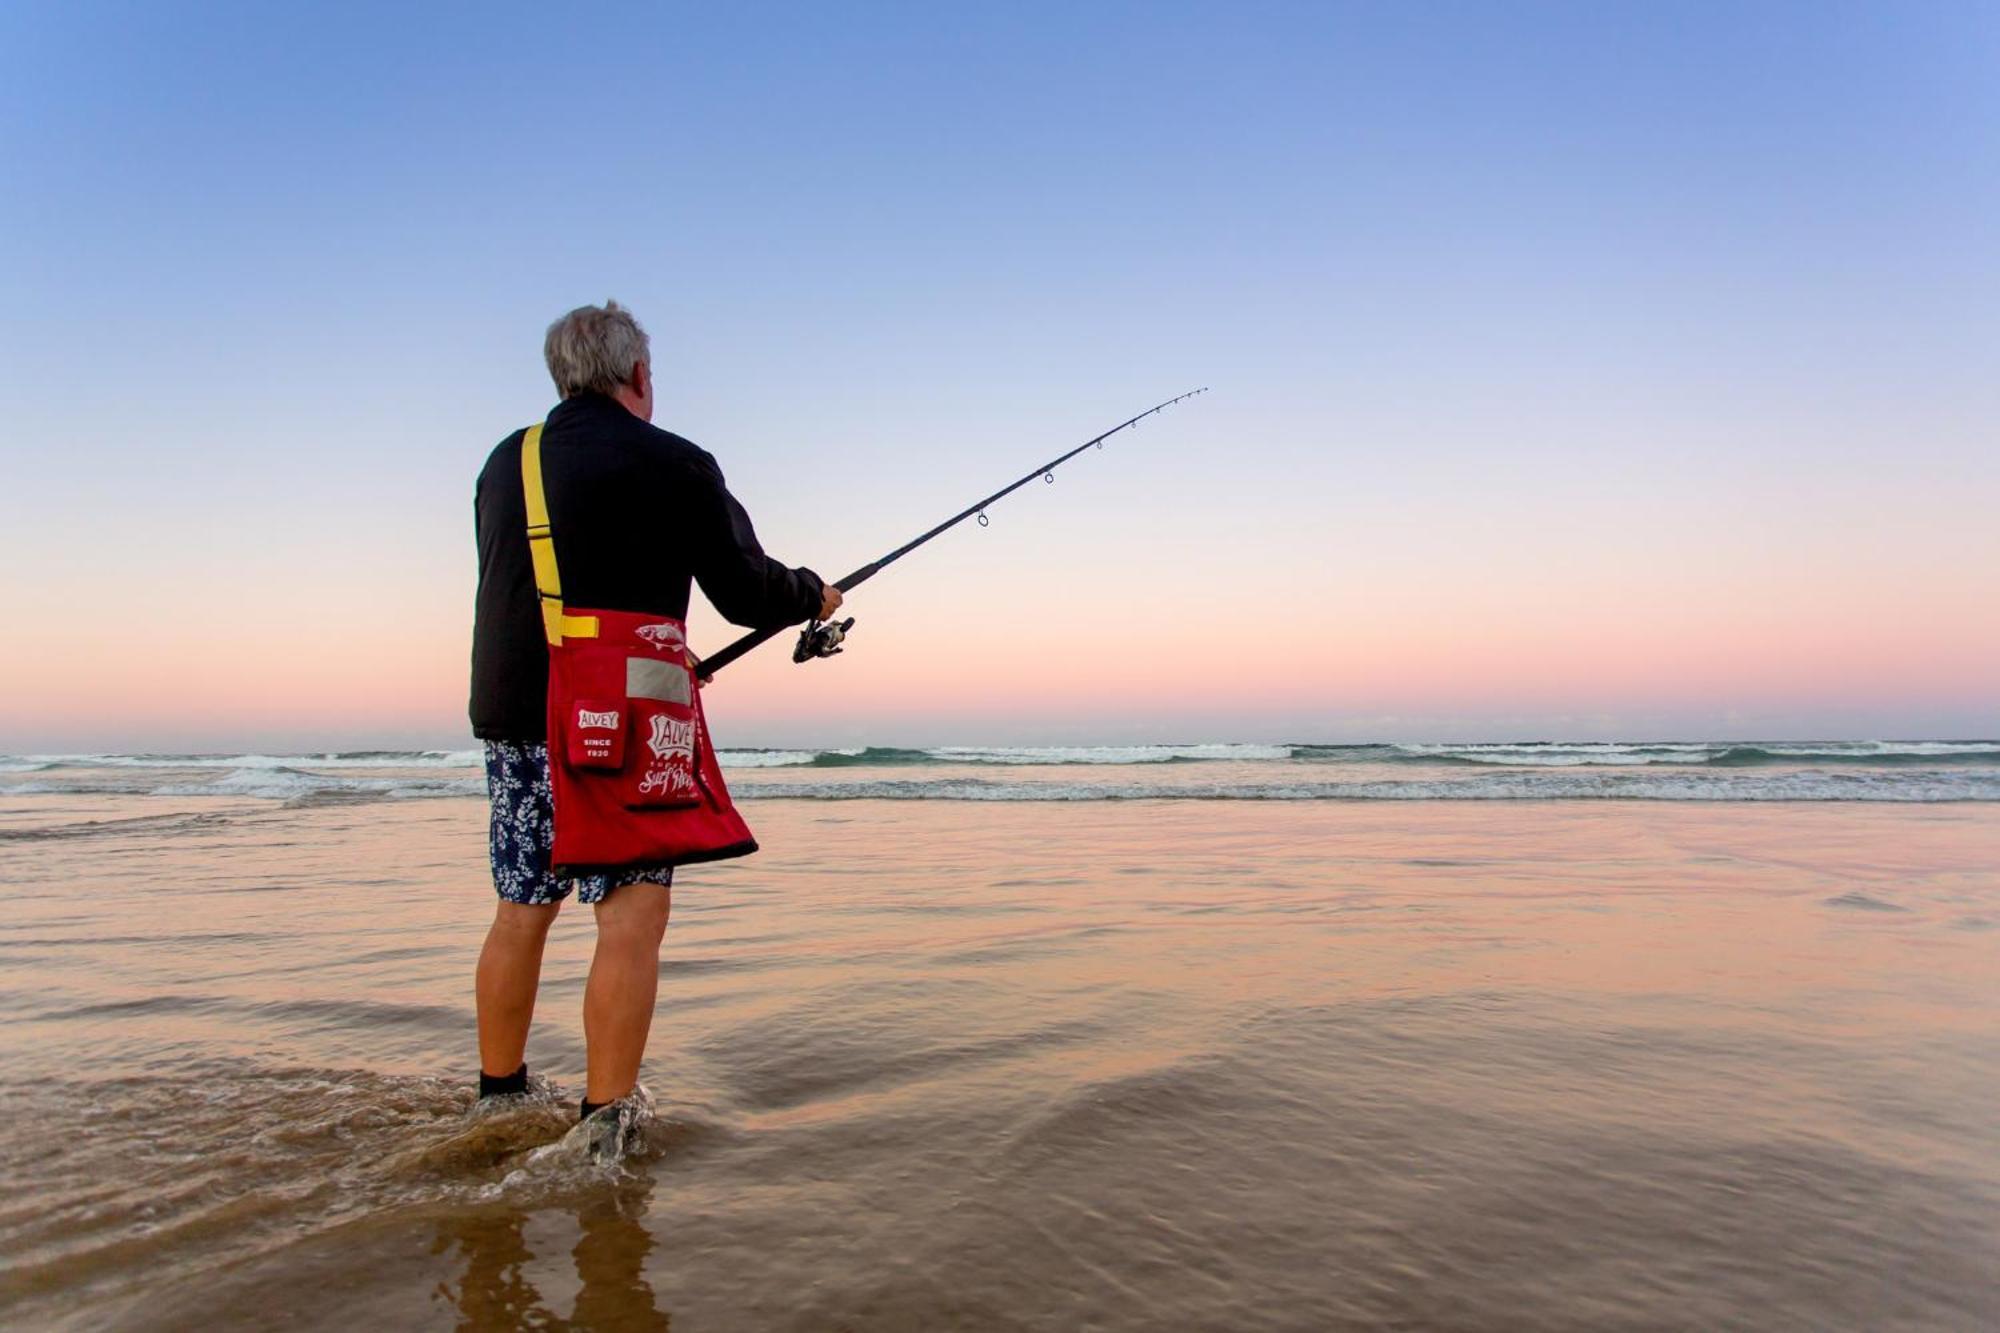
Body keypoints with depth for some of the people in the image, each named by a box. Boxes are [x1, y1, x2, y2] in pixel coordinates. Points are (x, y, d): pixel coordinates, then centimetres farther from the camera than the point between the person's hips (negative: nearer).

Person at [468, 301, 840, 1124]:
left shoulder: (505, 462, 15)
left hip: (510, 715, 7)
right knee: (632, 915, -2)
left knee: (522, 910, 17)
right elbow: (746, 593, -4)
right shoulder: (672, 465, -5)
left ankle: (499, 1094, 29)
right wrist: (813, 595, 18)